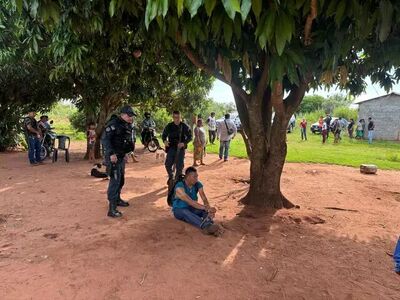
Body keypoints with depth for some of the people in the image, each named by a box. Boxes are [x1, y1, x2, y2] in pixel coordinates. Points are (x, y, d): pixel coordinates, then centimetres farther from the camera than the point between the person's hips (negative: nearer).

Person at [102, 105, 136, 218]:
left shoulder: (127, 126, 12)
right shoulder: (113, 124, -16)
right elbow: (105, 139, -22)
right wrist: (111, 154, -27)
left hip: (121, 157, 9)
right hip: (113, 157, -9)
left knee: (121, 179, 19)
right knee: (115, 180, -12)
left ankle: (117, 199, 38)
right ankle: (112, 209, -10)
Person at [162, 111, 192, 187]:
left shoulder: (185, 126, -4)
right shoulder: (169, 126, 1)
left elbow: (190, 137, -1)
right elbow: (164, 135, 12)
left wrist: (184, 143, -19)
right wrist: (164, 141, -10)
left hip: (180, 148, -2)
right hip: (171, 147, 2)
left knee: (179, 166, -1)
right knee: (168, 164, -1)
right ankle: (171, 177, 26)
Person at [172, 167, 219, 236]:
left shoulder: (198, 185, -6)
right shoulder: (179, 187, -23)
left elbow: (205, 199, -17)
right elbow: (190, 201, -34)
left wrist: (209, 209, -38)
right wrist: (205, 208, -42)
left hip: (192, 209, 5)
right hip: (179, 210, -5)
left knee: (206, 210, -23)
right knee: (186, 213, -39)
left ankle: (209, 223, -56)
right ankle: (205, 226, -63)